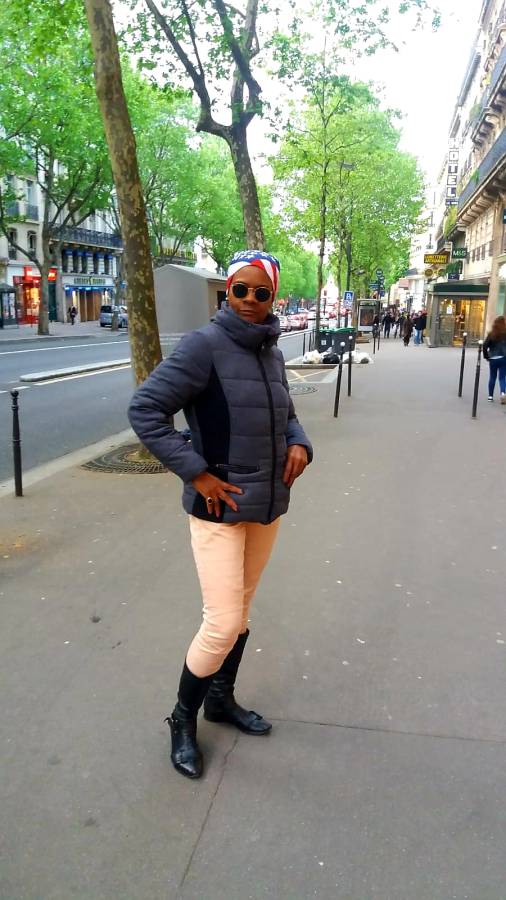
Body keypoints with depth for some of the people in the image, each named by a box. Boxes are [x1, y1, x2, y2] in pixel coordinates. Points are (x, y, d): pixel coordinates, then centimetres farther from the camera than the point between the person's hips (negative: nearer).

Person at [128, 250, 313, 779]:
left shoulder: (271, 351, 6)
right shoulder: (204, 345, -15)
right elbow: (145, 409, -18)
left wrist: (298, 444, -1)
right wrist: (196, 473, -20)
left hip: (268, 503, 7)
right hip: (220, 506, -7)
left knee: (240, 608, 19)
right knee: (223, 623, -4)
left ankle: (221, 700, 40)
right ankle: (183, 719, 22)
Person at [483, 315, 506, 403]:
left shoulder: (491, 334, -2)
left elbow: (485, 346, -7)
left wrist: (486, 356, 2)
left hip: (493, 359, 1)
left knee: (492, 377, 13)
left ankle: (490, 396, 16)